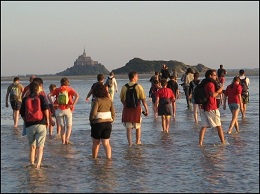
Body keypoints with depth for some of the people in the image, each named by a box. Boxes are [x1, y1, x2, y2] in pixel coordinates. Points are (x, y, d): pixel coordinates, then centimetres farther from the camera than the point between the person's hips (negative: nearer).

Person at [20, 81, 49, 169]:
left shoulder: (25, 99, 9)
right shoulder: (41, 97, 2)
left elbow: (22, 114, 9)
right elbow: (46, 109, -12)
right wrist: (47, 120, -1)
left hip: (29, 125, 2)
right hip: (41, 124, -2)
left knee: (32, 146, 17)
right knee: (40, 146, -3)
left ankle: (32, 163, 16)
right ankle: (38, 163, -19)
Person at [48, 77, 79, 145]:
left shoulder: (57, 89, 3)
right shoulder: (69, 89, -2)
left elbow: (49, 95, -6)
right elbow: (77, 95, -17)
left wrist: (52, 104, -6)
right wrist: (73, 105, -15)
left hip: (59, 110, 2)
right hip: (67, 109, -2)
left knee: (62, 126, 13)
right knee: (69, 126, 9)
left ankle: (63, 141, 8)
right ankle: (67, 139, -10)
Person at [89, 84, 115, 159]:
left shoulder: (97, 100, -14)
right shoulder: (109, 100, 3)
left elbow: (93, 113, -18)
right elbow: (113, 113, 4)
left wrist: (91, 120, -1)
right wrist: (111, 121, 17)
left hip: (97, 123, -4)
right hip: (108, 123, 4)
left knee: (96, 143, 11)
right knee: (106, 143, 7)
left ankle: (94, 158, 19)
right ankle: (109, 157, -5)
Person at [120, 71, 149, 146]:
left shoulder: (124, 87, -1)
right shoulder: (139, 87, -8)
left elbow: (122, 99, 7)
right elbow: (143, 99, -8)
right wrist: (146, 109, 0)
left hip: (127, 109, 1)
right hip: (136, 109, -1)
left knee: (128, 127, 6)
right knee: (138, 126, 16)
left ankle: (130, 143, 2)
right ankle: (138, 141, 25)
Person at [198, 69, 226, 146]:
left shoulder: (204, 84, 15)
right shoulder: (211, 84, -13)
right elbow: (213, 95, -24)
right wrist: (219, 91, -8)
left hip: (203, 107, 8)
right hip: (211, 108, -8)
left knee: (204, 126, 2)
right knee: (219, 126, 6)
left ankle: (200, 143, -7)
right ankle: (223, 142, 13)